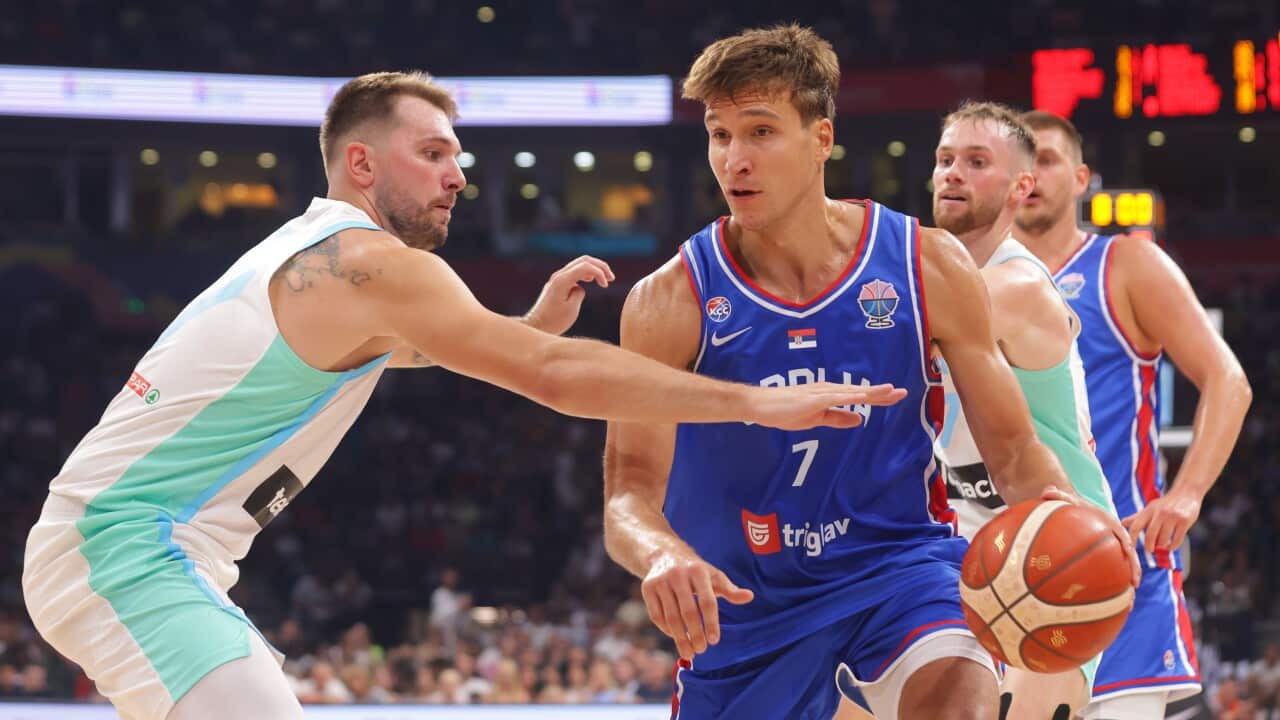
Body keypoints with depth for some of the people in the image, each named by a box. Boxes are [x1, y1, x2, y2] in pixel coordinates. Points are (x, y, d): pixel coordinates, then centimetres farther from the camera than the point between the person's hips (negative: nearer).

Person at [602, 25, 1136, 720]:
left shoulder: (927, 266, -7)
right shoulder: (670, 303, -11)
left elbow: (1012, 447, 0)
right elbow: (630, 493, -14)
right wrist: (660, 555, -39)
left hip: (898, 558, -1)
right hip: (746, 598, 1)